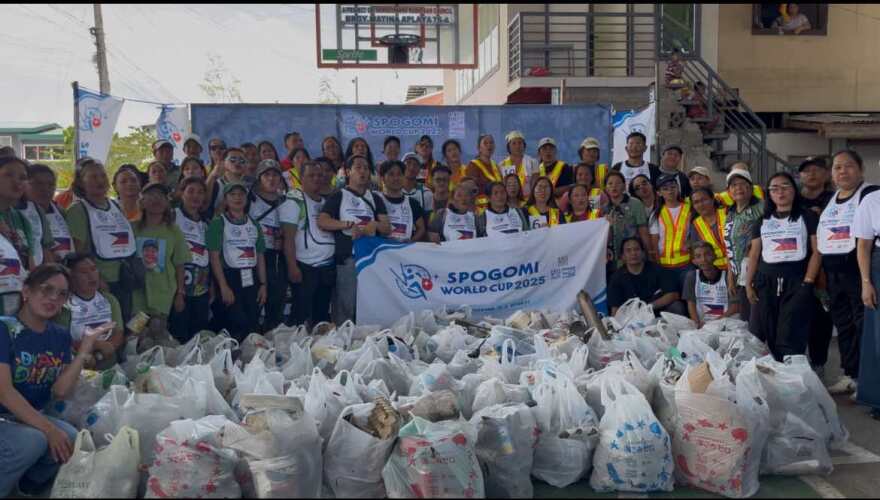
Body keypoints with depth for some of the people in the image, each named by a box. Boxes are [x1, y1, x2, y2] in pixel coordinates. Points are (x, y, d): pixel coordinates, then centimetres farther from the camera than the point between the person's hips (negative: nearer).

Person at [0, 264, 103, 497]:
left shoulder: (60, 336, 4)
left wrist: (84, 351, -16)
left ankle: (30, 481, 4)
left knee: (70, 438, -23)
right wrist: (48, 428, -26)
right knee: (32, 440, -34)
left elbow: (61, 392, -5)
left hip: (34, 418, 6)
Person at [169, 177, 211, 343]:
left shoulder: (205, 224, 16)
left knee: (199, 334, 8)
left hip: (202, 288, 5)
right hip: (179, 286, -5)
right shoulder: (173, 216, -1)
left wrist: (211, 286, 14)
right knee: (179, 335, -5)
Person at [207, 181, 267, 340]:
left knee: (253, 325, 4)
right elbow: (214, 257, -8)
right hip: (230, 277, -5)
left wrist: (263, 284, 5)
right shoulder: (218, 222, -2)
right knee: (237, 326, -9)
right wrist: (223, 287, -16)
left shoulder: (253, 224, 13)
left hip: (251, 279, 5)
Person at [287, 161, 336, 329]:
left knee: (323, 313, 12)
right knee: (301, 314, -3)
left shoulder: (327, 201, 15)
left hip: (328, 266, 6)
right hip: (305, 267, -6)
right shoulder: (295, 201, -5)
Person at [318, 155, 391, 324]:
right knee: (345, 305, -6)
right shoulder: (338, 196, 7)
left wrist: (375, 225, -10)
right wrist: (349, 224, -14)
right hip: (347, 258, -4)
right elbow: (322, 221, -6)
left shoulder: (375, 198, 19)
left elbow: (387, 229, 12)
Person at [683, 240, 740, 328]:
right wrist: (698, 323, -14)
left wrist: (716, 321, -15)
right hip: (702, 322, 1)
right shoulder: (691, 276, 3)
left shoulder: (727, 276, -3)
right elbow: (691, 304, 3)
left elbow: (735, 306, -3)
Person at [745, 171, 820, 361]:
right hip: (766, 282, 4)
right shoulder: (762, 221, 15)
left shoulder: (808, 217, 5)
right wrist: (749, 284, 5)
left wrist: (808, 282, -11)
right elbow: (754, 254, 14)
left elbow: (816, 251, -1)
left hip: (796, 281, -4)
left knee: (790, 339, -10)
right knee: (761, 336, 0)